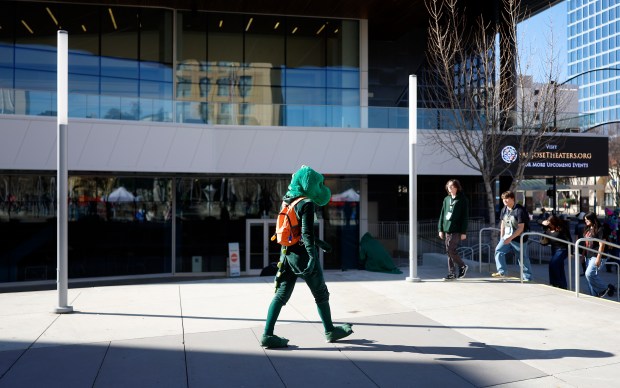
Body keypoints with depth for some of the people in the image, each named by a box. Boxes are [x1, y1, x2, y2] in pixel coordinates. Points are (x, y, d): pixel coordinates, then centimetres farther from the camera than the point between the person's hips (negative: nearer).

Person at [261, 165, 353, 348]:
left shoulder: (288, 201, 11)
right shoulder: (306, 203, -14)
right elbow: (306, 233, -23)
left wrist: (318, 242, 28)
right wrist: (313, 257, -28)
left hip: (287, 254, 7)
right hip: (302, 255, -7)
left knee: (281, 295, 6)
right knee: (321, 294, 10)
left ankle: (267, 335, 1)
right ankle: (330, 331, 23)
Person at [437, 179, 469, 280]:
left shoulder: (462, 200, -3)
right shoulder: (446, 199, 14)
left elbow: (465, 216, -5)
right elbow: (442, 214, 16)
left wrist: (463, 232, -10)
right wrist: (440, 229, 11)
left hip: (456, 230, -6)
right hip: (447, 230, 6)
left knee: (450, 249, -13)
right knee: (449, 251, 6)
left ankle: (462, 266, 8)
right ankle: (452, 273, 13)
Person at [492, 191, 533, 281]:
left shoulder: (520, 210, -18)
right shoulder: (504, 210, 4)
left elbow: (521, 228, -20)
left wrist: (510, 238, -26)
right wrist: (501, 238, 13)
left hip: (519, 239, -6)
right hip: (507, 237, 6)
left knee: (523, 258, 3)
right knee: (498, 250, -12)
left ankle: (527, 277, 15)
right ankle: (501, 272, -10)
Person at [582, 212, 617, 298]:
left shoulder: (599, 229, -12)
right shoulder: (588, 229, 13)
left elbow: (602, 245, -16)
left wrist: (598, 258, -21)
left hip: (597, 256, -9)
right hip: (589, 256, 9)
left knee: (589, 274, -18)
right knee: (592, 276, 8)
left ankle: (606, 289, -2)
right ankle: (594, 296, 14)